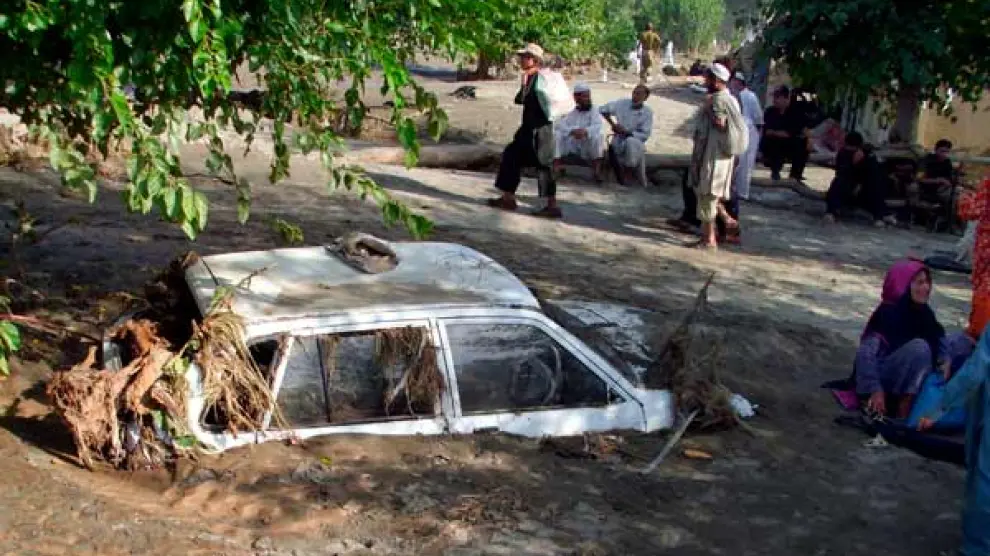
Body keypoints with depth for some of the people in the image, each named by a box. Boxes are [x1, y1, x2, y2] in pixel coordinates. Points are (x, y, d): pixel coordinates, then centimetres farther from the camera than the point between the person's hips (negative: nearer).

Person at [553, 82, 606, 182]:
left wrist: (585, 131, -35)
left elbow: (597, 126, -14)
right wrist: (572, 131, -25)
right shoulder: (572, 114, 13)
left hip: (589, 148, -2)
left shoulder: (594, 112, 7)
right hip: (572, 146, 2)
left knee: (597, 136, -32)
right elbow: (559, 125, -5)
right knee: (557, 134, -20)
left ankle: (597, 171, -31)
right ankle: (556, 168, -25)